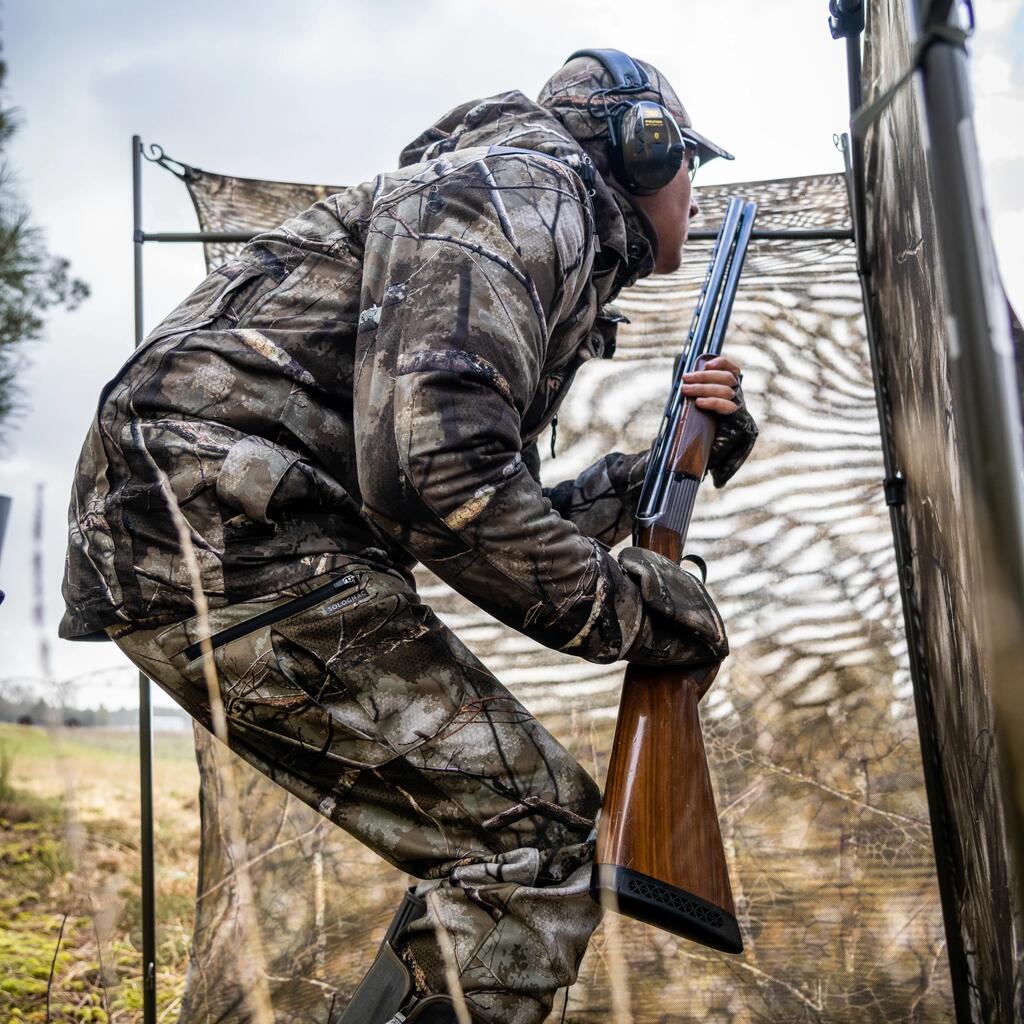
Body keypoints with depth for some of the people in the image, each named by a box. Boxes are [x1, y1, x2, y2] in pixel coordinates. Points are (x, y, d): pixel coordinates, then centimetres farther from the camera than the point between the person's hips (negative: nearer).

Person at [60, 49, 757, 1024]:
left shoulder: (564, 252, 25)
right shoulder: (525, 185, -6)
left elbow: (515, 529, 24)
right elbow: (434, 472, -22)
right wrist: (631, 605, -10)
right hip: (214, 515, -10)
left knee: (497, 840, 12)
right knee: (541, 836, -9)